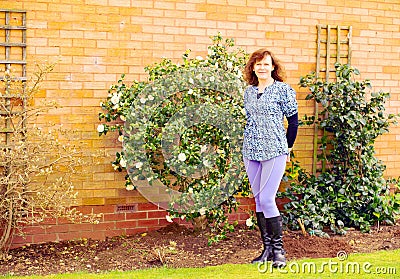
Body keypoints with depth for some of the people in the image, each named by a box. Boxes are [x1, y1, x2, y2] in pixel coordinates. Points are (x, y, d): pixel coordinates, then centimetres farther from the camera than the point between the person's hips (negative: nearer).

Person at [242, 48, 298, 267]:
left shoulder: (283, 89, -4)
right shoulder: (249, 91, 12)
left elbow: (293, 120, 0)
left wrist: (287, 147, 5)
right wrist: (247, 146, 15)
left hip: (274, 151, -6)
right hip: (251, 151, 6)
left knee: (267, 199, -10)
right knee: (258, 200, 7)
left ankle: (278, 249, 3)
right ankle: (267, 247, 17)